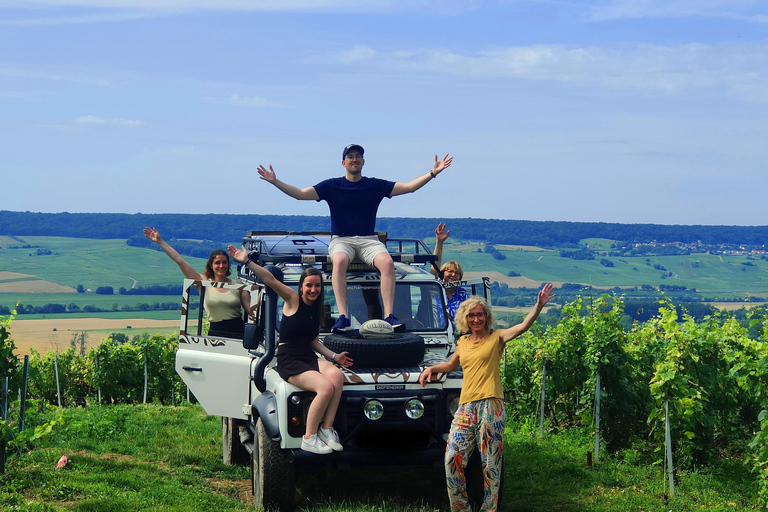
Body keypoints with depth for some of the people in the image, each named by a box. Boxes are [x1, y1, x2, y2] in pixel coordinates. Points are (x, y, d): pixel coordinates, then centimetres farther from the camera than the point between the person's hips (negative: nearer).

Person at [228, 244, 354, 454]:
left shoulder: (315, 309, 16)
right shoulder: (292, 300, -2)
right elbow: (270, 279, -16)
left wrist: (334, 356, 8)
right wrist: (247, 262, -28)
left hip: (310, 357, 6)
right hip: (288, 361, -6)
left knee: (337, 376, -27)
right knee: (326, 387, -29)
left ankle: (327, 430, -19)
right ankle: (309, 439, -16)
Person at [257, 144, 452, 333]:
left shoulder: (376, 185, 10)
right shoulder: (332, 186, 6)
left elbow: (409, 187, 9)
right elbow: (300, 194, 0)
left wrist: (433, 173, 0)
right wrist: (275, 181, -11)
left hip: (369, 239, 1)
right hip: (341, 240, -1)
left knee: (387, 262, -31)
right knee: (340, 261, -37)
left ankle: (389, 316, -32)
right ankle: (343, 318, -42)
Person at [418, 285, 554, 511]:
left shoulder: (497, 338, 3)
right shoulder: (463, 342, 17)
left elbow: (524, 326, -14)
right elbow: (451, 365, 34)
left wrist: (539, 306, -28)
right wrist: (431, 369, 18)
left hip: (491, 405, -4)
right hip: (466, 405, 5)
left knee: (490, 461, -2)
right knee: (453, 457, -4)